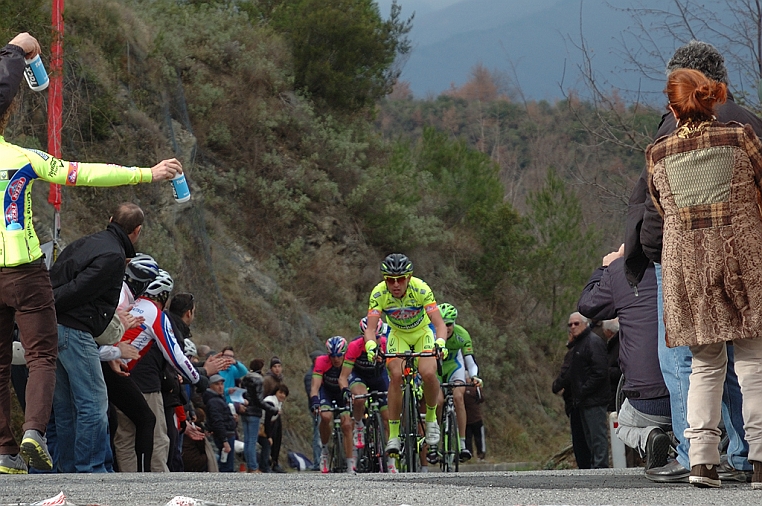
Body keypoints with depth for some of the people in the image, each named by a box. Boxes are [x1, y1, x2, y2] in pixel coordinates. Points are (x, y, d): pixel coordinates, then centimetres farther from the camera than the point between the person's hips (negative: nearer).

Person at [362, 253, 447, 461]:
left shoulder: (421, 289, -30)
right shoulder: (378, 294, -25)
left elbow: (439, 323, -33)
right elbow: (370, 328, -29)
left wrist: (440, 343, -53)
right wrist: (371, 346, -51)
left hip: (423, 332, -1)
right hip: (398, 335, 1)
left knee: (428, 373, -27)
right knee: (396, 375, -24)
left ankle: (431, 419, 0)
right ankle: (393, 435, -16)